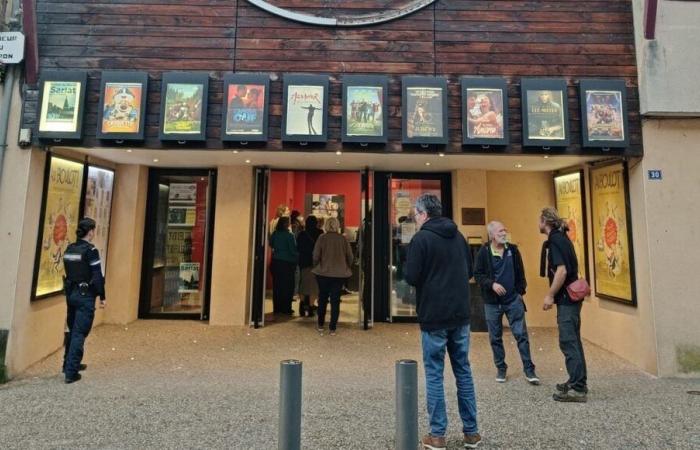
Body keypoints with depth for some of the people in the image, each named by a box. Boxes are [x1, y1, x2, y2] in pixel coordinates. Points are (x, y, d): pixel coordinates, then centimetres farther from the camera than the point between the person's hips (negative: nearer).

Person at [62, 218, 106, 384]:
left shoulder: (69, 249, 7)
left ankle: (69, 364, 33)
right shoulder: (90, 250, -15)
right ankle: (71, 372, 1)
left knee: (72, 331, 20)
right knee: (79, 333, -2)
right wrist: (102, 296, -8)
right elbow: (97, 276, -16)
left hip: (71, 293, 8)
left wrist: (70, 290, 18)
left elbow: (68, 272, 11)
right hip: (85, 295, -8)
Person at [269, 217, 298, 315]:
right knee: (287, 286, 4)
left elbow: (271, 245, 15)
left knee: (277, 285, 11)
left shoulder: (275, 234, 1)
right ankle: (286, 308, 7)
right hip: (287, 263, -5)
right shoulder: (289, 235, -14)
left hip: (276, 262, 5)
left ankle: (277, 307, 16)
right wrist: (298, 256, 4)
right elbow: (293, 250, -13)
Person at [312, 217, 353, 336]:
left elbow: (316, 256, -8)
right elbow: (350, 256, 1)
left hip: (323, 272, -1)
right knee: (335, 300, 7)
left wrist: (316, 267, 9)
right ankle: (333, 328, 10)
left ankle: (320, 326, 23)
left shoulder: (322, 238, -7)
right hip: (340, 273, 1)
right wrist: (346, 268, 16)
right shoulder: (343, 239, -2)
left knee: (322, 298, 15)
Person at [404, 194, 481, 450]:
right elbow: (469, 271, 16)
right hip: (460, 315, 6)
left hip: (434, 316, -5)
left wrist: (407, 267, 4)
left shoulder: (421, 238, -12)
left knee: (434, 374, 6)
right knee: (463, 371, 15)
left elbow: (411, 277, -15)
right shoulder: (458, 236, 8)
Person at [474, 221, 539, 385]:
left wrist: (520, 291, 4)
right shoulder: (484, 252, -6)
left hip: (513, 300, 1)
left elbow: (520, 273, 8)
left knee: (521, 335, 2)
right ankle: (501, 368, 24)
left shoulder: (513, 250, 3)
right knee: (495, 337, 9)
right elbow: (478, 274, -6)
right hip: (492, 302, -1)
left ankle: (529, 369, 13)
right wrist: (492, 284, -19)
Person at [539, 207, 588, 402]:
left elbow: (561, 270, -24)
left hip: (566, 299, -10)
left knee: (568, 342, -5)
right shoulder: (561, 238, 14)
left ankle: (578, 388, 0)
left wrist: (550, 295, -17)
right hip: (571, 297, 10)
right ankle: (577, 381, 27)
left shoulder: (554, 241, -15)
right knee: (573, 341, 16)